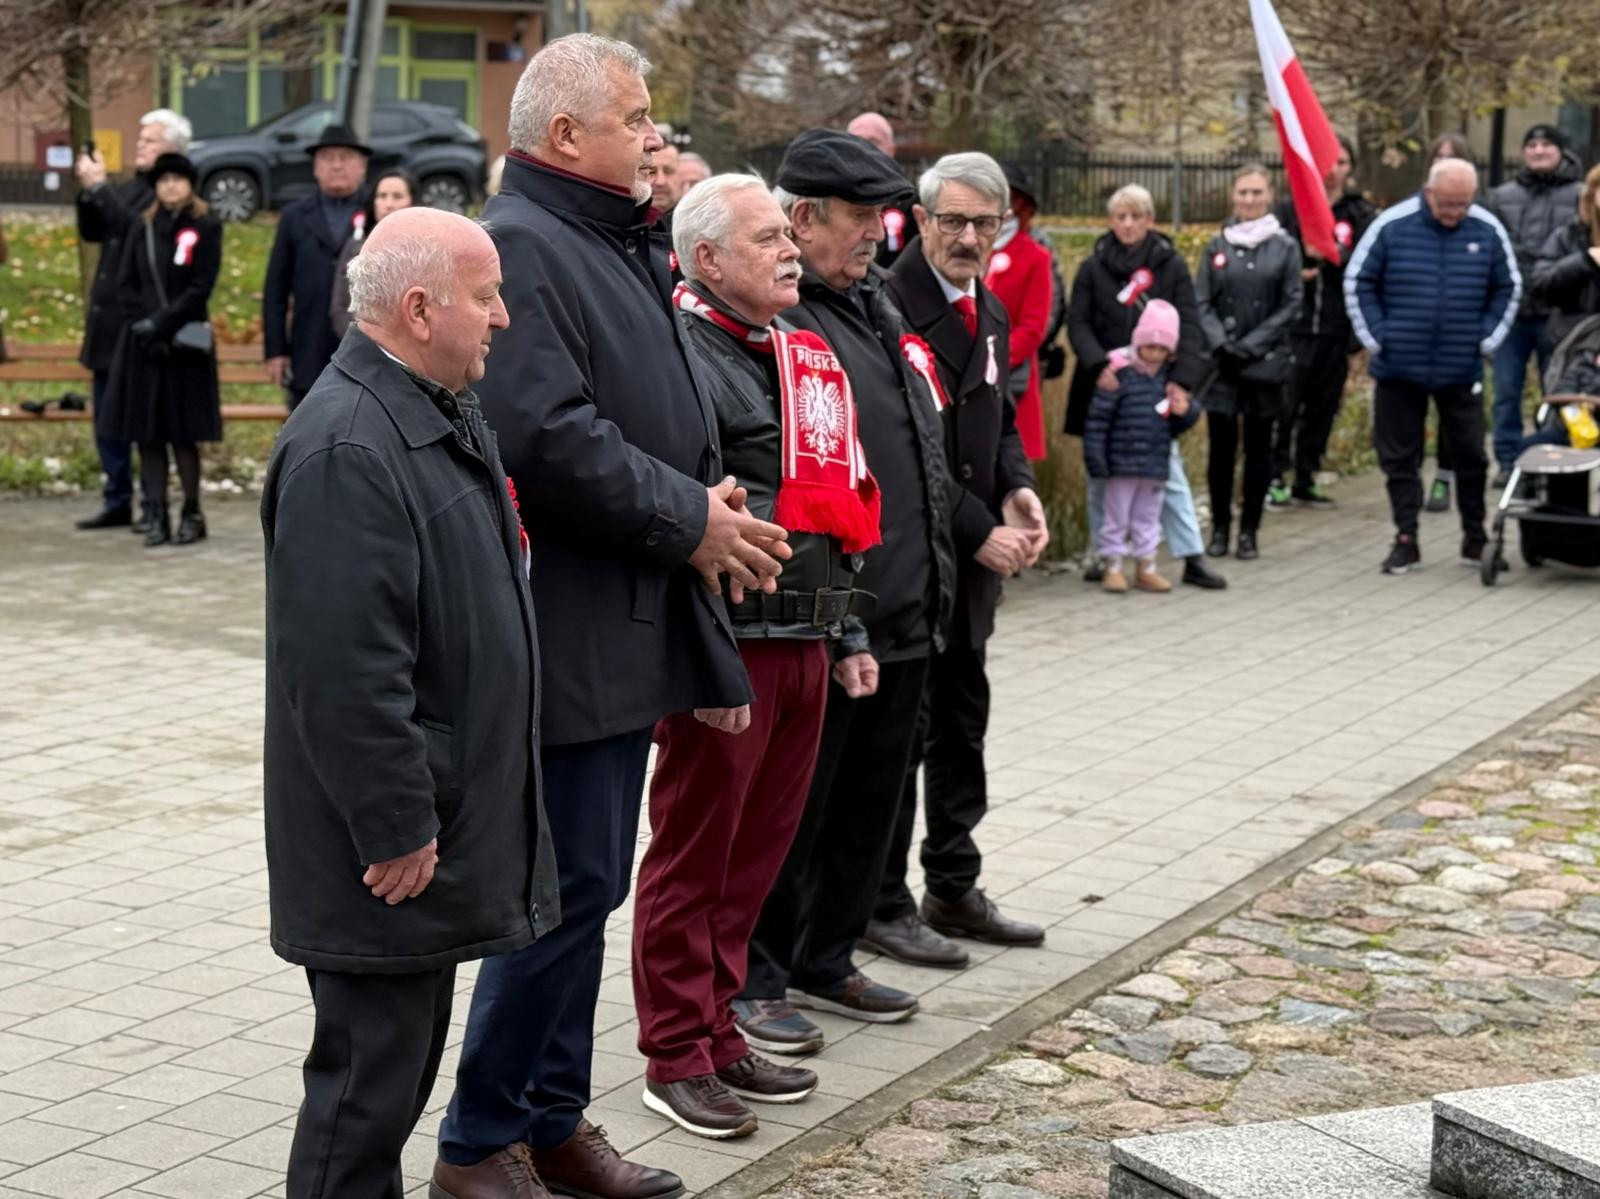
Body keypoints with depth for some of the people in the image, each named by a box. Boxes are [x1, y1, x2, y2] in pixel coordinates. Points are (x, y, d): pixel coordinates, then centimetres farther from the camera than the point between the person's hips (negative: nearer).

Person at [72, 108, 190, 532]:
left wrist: (100, 187, -19)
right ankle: (117, 502, 21)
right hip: (108, 321, 8)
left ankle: (153, 507, 6)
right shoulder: (126, 188, 13)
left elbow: (137, 228, -25)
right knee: (108, 420, 13)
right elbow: (91, 231, 12)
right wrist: (88, 191, -3)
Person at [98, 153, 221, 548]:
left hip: (185, 344, -4)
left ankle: (192, 514, 7)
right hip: (142, 344, 4)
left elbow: (201, 287, -7)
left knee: (183, 433, -3)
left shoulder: (206, 228, 1)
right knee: (146, 432, 2)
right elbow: (125, 284, 9)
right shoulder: (141, 229, 12)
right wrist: (143, 324, -6)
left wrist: (162, 323, -13)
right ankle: (157, 516, 6)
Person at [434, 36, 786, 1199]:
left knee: (587, 885, 16)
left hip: (633, 625, 10)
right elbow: (548, 437, -25)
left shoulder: (623, 248, 17)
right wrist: (689, 519, -17)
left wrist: (712, 498, 8)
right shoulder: (519, 245, -15)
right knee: (566, 888, -4)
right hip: (571, 634, -10)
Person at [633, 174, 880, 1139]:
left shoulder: (809, 355, 17)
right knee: (694, 852, 1)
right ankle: (677, 1058, 11)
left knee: (759, 845, 15)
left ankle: (717, 1031, 27)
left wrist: (848, 633, 23)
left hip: (805, 643, 9)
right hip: (725, 640, -8)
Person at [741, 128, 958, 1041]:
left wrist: (935, 582, 19)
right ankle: (753, 980, 17)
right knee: (793, 807, 3)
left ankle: (827, 961, 32)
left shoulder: (878, 301, 14)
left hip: (906, 620, 9)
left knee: (871, 802, 17)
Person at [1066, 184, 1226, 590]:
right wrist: (1098, 364, -19)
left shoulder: (1171, 265, 1)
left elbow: (1189, 326, -2)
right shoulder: (1094, 267, 3)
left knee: (1169, 471, 0)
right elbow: (1078, 323, -2)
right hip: (1104, 386, 1)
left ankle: (1192, 557, 2)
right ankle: (1101, 554, 17)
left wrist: (1182, 378, -14)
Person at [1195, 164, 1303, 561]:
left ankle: (1249, 531, 11)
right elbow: (1201, 302, 5)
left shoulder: (1284, 247, 2)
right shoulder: (1217, 247, 6)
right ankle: (1219, 528, 11)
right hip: (1221, 361, 1)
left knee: (1258, 447, 4)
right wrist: (1220, 343, -10)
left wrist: (1251, 345, -9)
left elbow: (1291, 305, -1)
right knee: (1221, 446, 1)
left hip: (1265, 361, -1)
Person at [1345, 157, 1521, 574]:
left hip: (1462, 370, 1)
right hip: (1399, 369, -1)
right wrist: (1376, 336, -3)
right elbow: (1357, 282, 2)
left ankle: (1475, 538, 21)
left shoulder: (1488, 230, -1)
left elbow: (1508, 288, 12)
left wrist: (1487, 338, 3)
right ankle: (1405, 541, 14)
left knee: (1470, 455, 7)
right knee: (1399, 457, 4)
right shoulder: (1392, 226, -6)